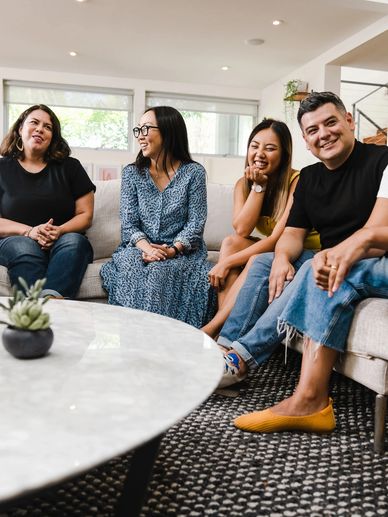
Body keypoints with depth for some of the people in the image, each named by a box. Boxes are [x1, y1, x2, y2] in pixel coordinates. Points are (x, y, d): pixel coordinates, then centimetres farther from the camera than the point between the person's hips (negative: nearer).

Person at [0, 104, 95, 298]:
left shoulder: (69, 167, 12)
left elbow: (85, 215, 7)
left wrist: (59, 231, -14)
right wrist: (29, 231, -16)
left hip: (63, 242, 1)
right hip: (16, 241, 0)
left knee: (74, 241, -32)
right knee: (23, 247, -34)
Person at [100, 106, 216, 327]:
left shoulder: (194, 172, 1)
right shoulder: (132, 173, 9)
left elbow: (196, 222, -5)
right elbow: (128, 223, 2)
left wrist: (173, 250, -21)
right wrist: (145, 246, -18)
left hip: (181, 253, -2)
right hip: (141, 249, 2)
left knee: (158, 270, -33)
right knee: (129, 266, -31)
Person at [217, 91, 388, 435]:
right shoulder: (310, 178, 11)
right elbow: (292, 235, 6)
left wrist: (351, 247, -45)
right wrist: (282, 258, -17)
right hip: (333, 263, 8)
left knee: (328, 272, -34)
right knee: (263, 263, -6)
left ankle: (241, 356, -27)